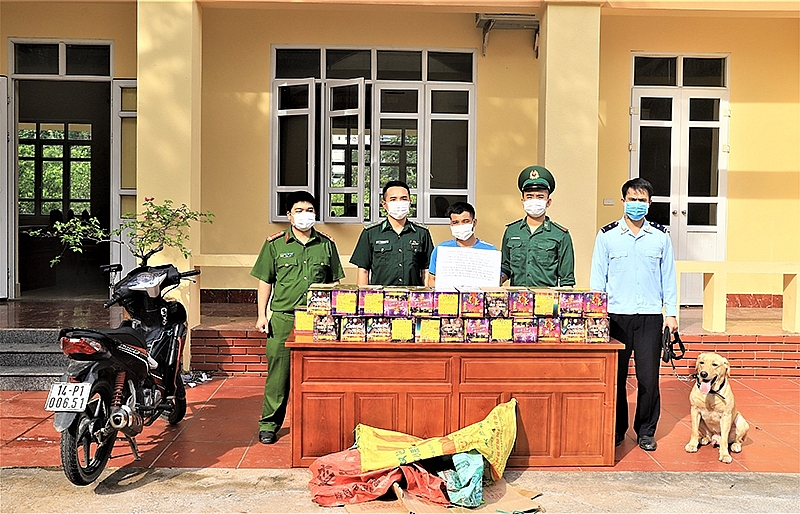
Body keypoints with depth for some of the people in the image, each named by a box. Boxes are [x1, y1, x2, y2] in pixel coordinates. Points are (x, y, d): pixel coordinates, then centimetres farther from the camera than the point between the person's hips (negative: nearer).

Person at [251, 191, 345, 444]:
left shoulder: (326, 244, 9)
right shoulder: (275, 244, 4)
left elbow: (335, 282, 13)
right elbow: (265, 281, 7)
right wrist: (262, 315, 1)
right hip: (283, 319, -1)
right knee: (278, 372, 2)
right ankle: (269, 424, 16)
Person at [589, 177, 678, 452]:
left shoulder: (661, 236, 8)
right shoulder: (607, 235, 4)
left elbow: (668, 276, 11)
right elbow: (597, 277, 5)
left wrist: (671, 313, 6)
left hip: (650, 317, 1)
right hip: (616, 316, 0)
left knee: (649, 377, 1)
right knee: (615, 376, 5)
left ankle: (646, 431, 17)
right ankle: (615, 429, 20)